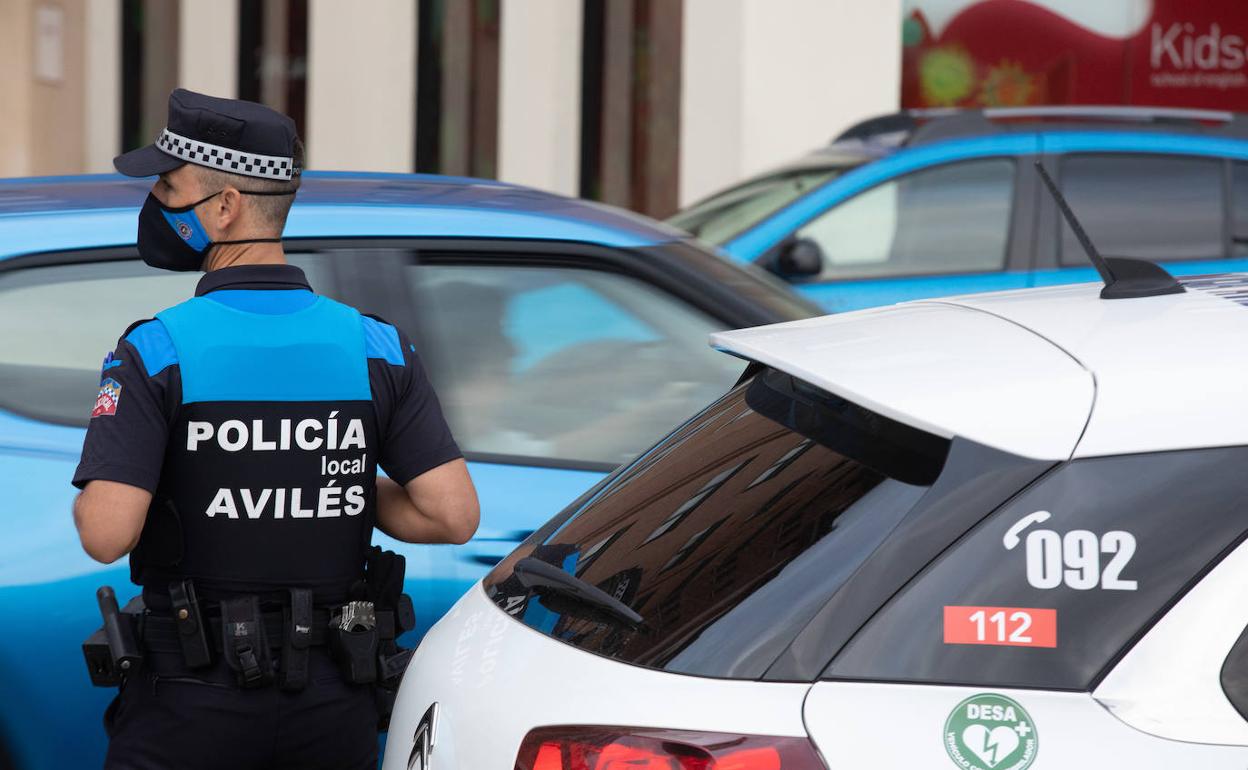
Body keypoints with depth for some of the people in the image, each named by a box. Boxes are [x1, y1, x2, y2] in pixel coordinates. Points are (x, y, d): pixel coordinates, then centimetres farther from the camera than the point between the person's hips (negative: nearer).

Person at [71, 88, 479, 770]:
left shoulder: (155, 353, -12)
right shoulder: (377, 349, -1)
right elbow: (452, 515, -6)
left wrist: (94, 496, 2)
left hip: (194, 705, -3)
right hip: (336, 708, 4)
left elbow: (106, 534, -20)